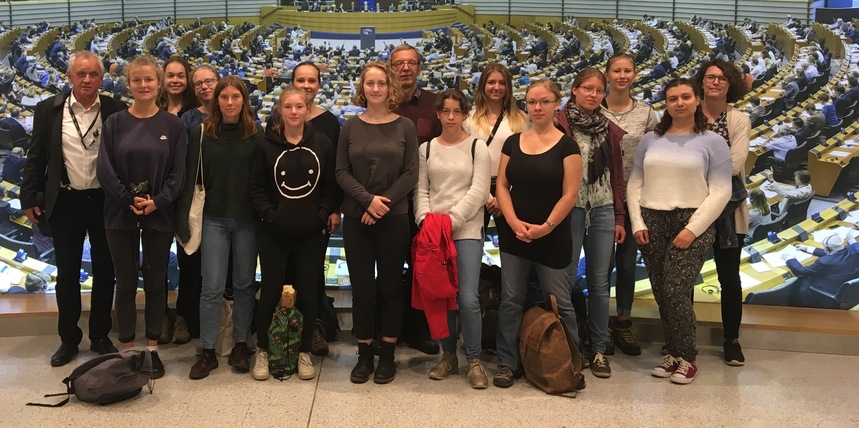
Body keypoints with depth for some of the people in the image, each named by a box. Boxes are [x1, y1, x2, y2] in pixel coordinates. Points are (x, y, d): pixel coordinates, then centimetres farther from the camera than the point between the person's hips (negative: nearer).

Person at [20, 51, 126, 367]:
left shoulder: (116, 111, -3)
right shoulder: (49, 110, 0)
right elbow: (36, 157, 3)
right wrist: (29, 198, 0)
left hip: (105, 201, 0)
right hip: (65, 202, 1)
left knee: (104, 271, 10)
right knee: (67, 273, 9)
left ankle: (100, 336, 25)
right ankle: (68, 339, 23)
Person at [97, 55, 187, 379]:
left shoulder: (172, 125, 1)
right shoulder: (115, 123, 2)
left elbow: (178, 172, -3)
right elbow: (105, 169, -3)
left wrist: (157, 201, -14)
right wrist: (129, 199, -13)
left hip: (159, 215, 0)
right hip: (120, 215, 0)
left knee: (155, 282, 7)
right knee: (125, 283, 7)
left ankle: (152, 349, 19)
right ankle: (127, 349, 17)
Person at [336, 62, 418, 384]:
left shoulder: (405, 126, 2)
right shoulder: (351, 126, 5)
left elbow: (411, 174, -3)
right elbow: (342, 172, 1)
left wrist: (384, 203, -13)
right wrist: (368, 199, -14)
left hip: (394, 218, -1)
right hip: (356, 218, 1)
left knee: (390, 286, 5)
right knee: (362, 287, 5)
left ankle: (387, 355, 17)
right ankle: (364, 356, 16)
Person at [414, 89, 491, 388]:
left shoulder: (477, 147, 4)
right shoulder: (426, 148, 12)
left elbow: (479, 191, -5)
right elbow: (421, 190, 7)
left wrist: (452, 219, -13)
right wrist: (425, 218, -10)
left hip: (467, 230, -3)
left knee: (468, 297, -10)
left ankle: (474, 360, 5)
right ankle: (448, 355, 22)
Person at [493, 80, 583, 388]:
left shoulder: (566, 145, -3)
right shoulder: (513, 142, 7)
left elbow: (570, 194, -8)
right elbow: (501, 186, 4)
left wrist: (546, 227, -15)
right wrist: (514, 222, -9)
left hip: (552, 237, -3)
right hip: (513, 234, 3)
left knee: (559, 302, 5)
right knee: (511, 300, 6)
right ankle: (507, 363, 16)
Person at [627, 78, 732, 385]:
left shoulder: (712, 142, 2)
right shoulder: (651, 140, 12)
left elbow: (720, 192, -4)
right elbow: (634, 184, 10)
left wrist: (692, 229, -12)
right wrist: (637, 223, -1)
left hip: (692, 224, -4)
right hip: (652, 222, 4)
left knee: (676, 292, -11)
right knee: (661, 294, 5)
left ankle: (687, 357, 7)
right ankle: (673, 354, 20)